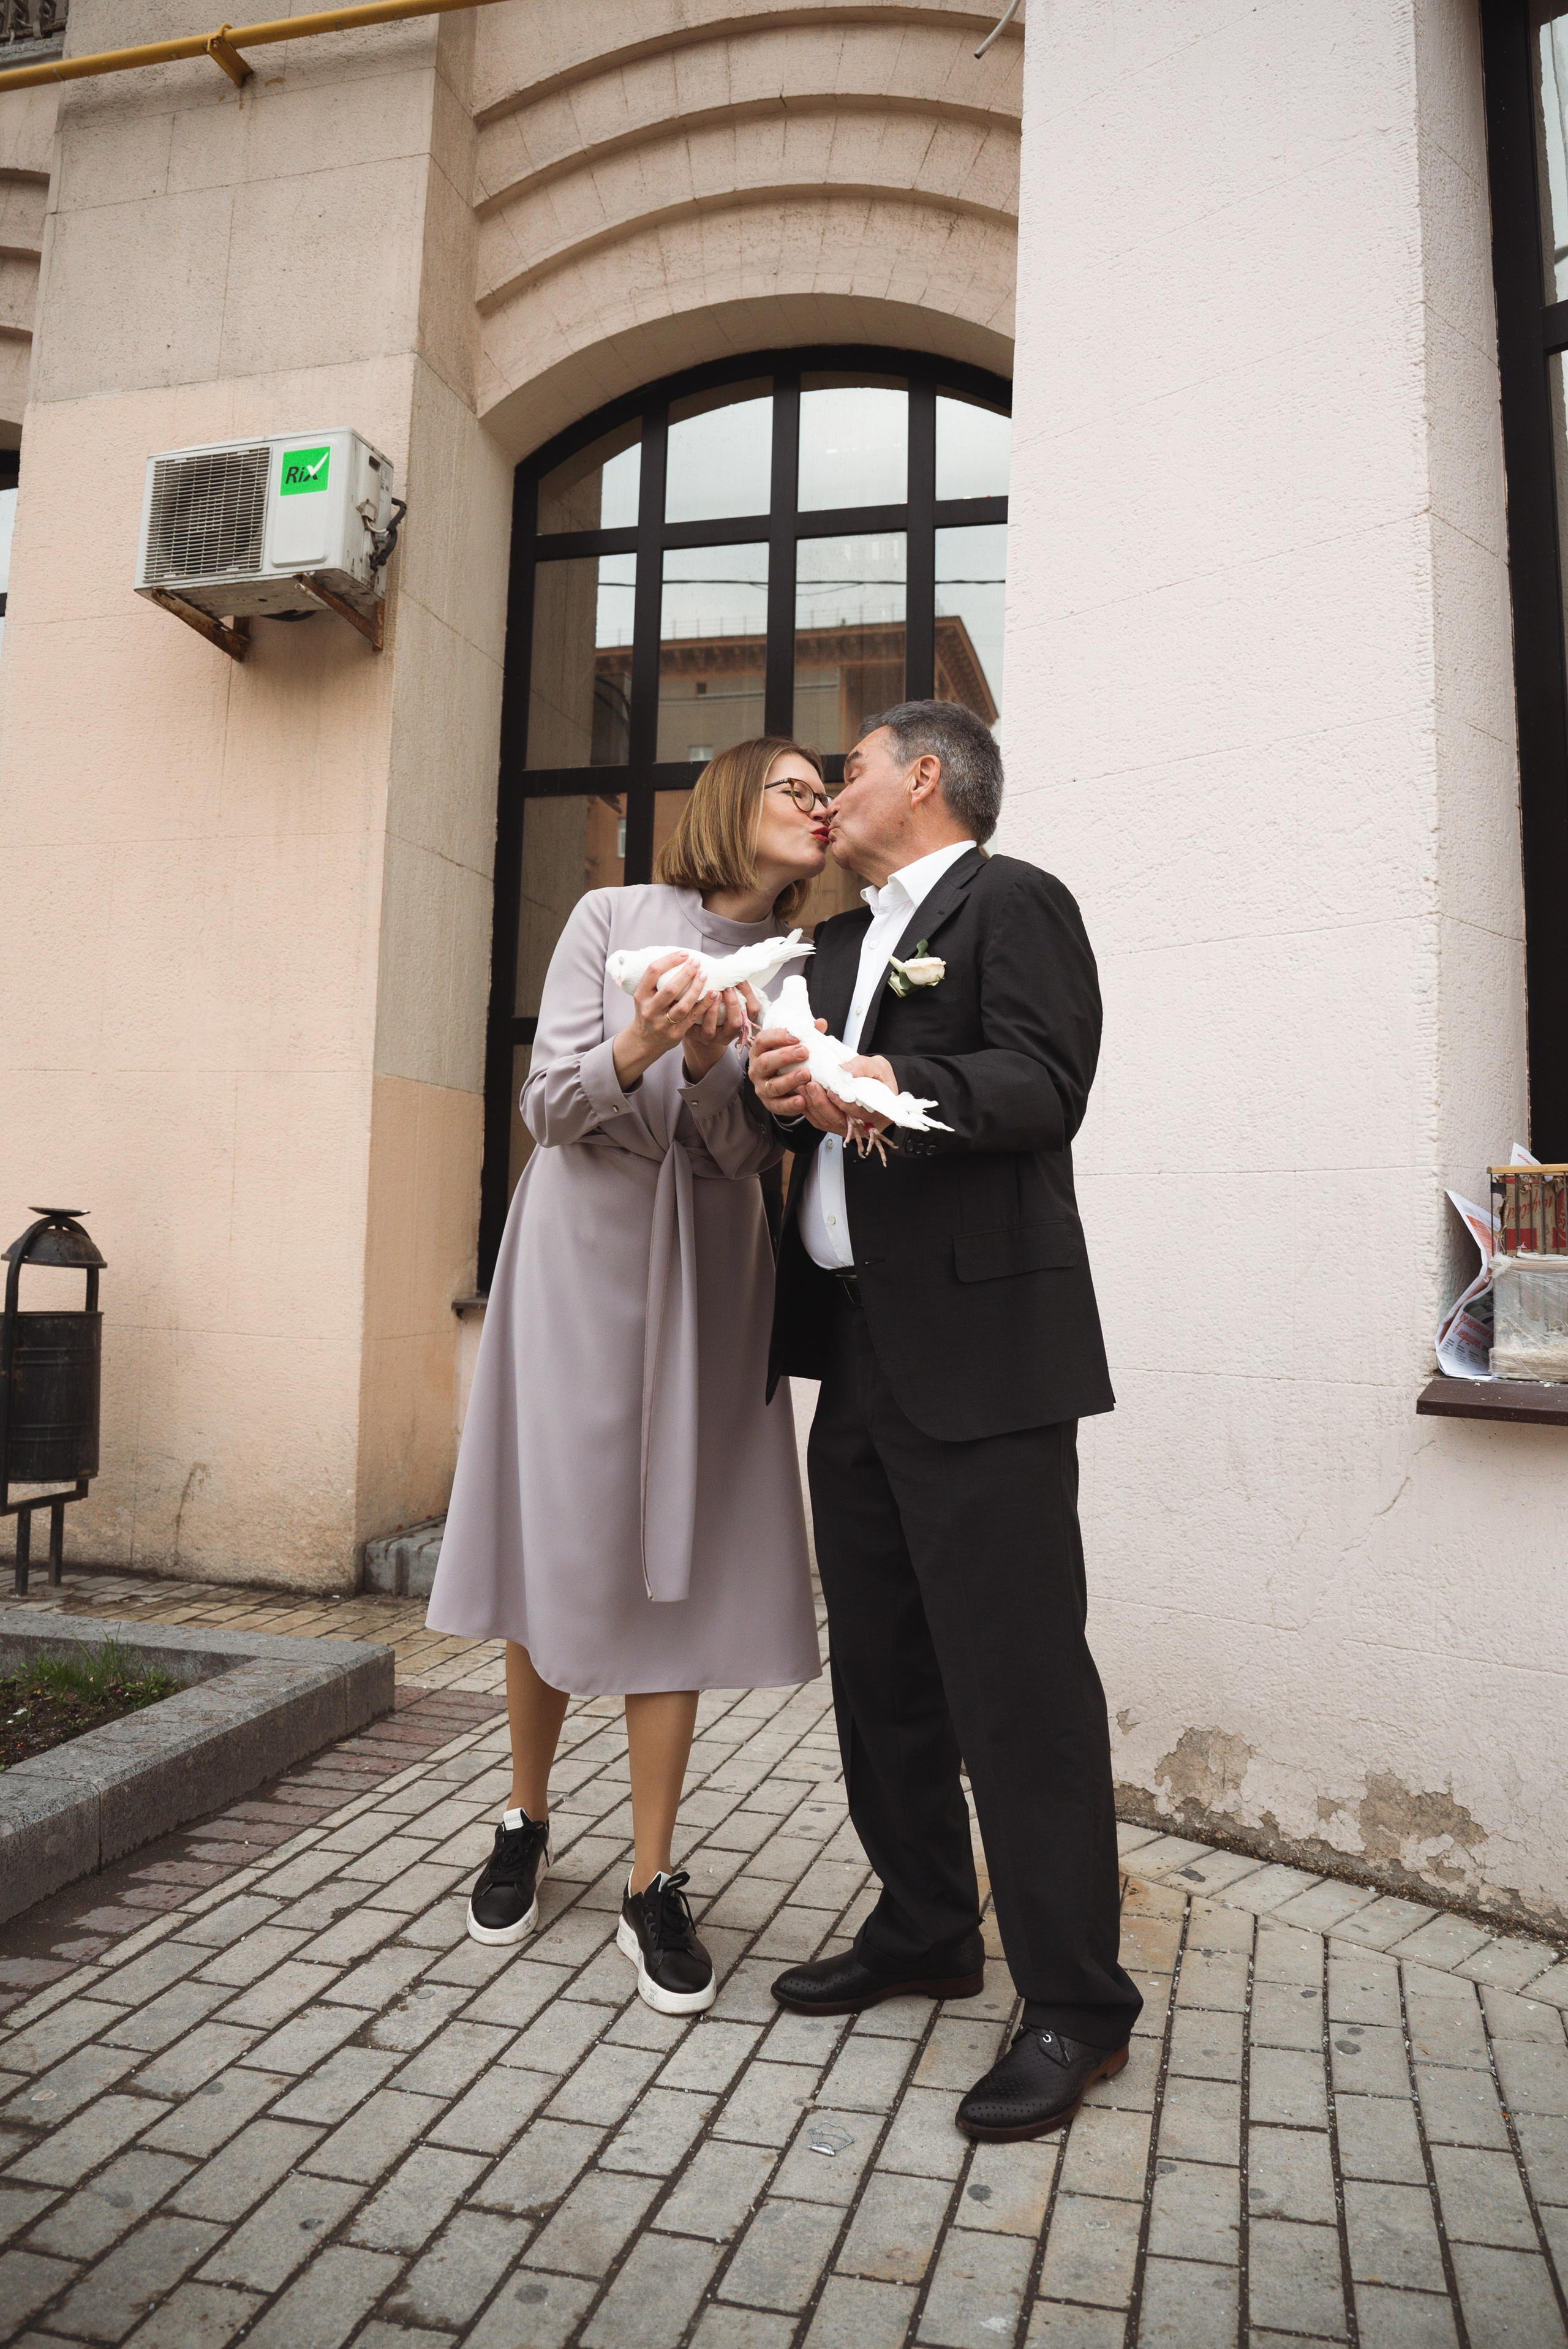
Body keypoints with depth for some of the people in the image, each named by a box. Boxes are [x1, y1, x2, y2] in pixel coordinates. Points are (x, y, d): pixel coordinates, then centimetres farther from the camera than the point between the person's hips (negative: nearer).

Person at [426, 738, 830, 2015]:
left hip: (705, 1274, 2)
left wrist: (708, 1067, -21)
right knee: (556, 1546, 6)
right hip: (581, 1253, -1)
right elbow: (548, 1105, -4)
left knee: (674, 1565, 0)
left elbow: (746, 1154, -1)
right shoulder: (612, 916, 1)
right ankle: (526, 1825, 29)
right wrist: (635, 1048, -24)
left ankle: (654, 1885, 12)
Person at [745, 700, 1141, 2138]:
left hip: (979, 1351, -9)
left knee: (1018, 1674, -4)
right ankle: (924, 1931, 32)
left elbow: (1043, 1085, -18)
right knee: (881, 1666, 15)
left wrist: (893, 1087, -33)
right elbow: (808, 1100, 15)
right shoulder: (842, 943, 23)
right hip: (859, 1349, 9)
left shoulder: (1014, 902, -3)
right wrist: (780, 1085, -7)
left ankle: (1076, 2003, 12)